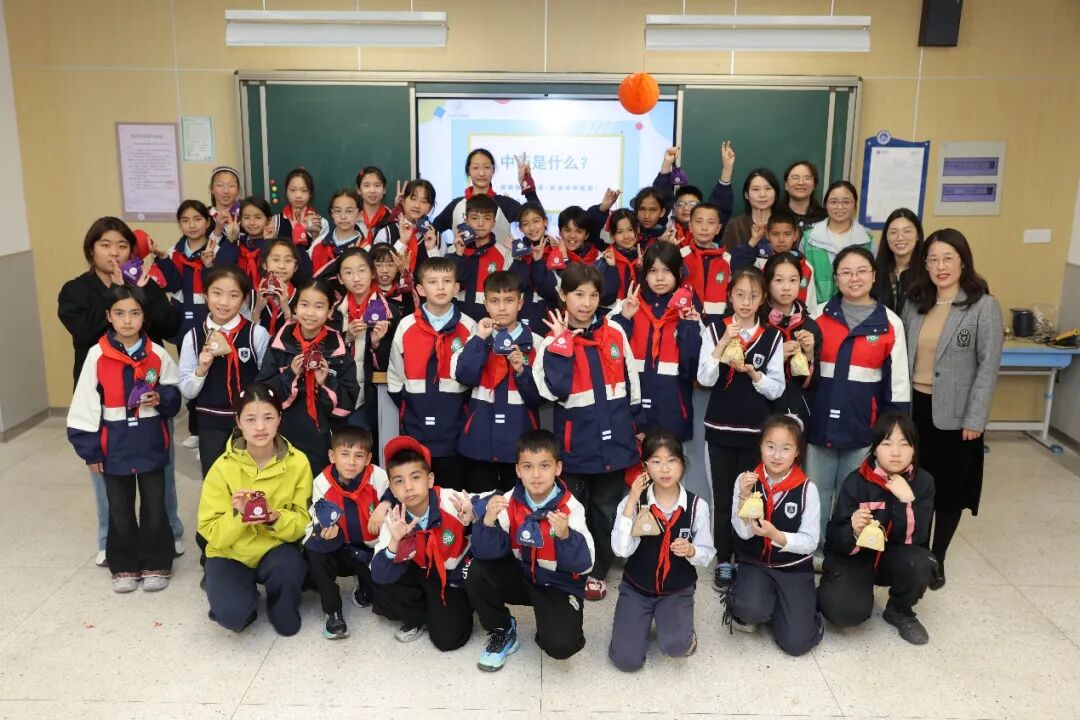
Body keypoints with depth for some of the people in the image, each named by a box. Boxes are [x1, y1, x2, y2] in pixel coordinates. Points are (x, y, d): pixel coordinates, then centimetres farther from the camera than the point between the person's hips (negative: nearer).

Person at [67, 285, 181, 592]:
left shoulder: (157, 354, -3)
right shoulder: (97, 355, -7)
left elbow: (175, 396, 8)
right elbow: (85, 405, -4)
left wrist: (161, 398, -15)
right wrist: (89, 449, -5)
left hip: (151, 445, 0)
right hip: (114, 447, 0)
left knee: (154, 508, 8)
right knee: (120, 510, 12)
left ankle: (156, 565, 23)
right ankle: (124, 566, 27)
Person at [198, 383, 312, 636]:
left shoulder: (298, 462, -13)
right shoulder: (223, 467, -15)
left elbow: (303, 522, -8)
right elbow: (211, 533, -11)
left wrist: (276, 519, -28)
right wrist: (237, 516, -30)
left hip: (276, 549, 1)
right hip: (231, 554, -1)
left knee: (288, 567, -33)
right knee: (232, 614, -26)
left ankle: (280, 606, 3)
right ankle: (246, 597, 13)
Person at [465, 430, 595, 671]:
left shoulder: (571, 508, -19)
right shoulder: (509, 502, -13)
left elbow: (585, 564, -24)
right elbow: (487, 553, -19)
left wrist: (566, 536, -42)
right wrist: (488, 521, -38)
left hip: (559, 585, -3)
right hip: (520, 576, 3)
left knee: (560, 645, -26)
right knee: (477, 572, -22)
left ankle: (560, 627, 13)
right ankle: (503, 631, 3)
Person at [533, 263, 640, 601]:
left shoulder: (614, 332, 1)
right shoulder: (554, 341, -6)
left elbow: (630, 380, 10)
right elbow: (556, 390, -20)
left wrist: (636, 424, 14)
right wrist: (563, 342, -18)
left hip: (614, 437, 2)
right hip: (577, 441, -2)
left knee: (607, 510, 13)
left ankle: (598, 572, 31)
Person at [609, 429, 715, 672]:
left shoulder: (697, 506, -11)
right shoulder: (633, 501, -12)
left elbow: (707, 554, -3)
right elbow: (621, 550, -23)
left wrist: (691, 551, -26)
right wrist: (631, 502, -27)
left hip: (678, 590, 0)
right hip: (636, 587, 1)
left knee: (675, 646, -26)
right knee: (626, 660, -10)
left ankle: (681, 628, 11)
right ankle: (645, 620, 22)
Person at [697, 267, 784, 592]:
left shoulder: (772, 337, 1)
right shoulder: (715, 330, -1)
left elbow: (777, 389, 0)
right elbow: (705, 379, -10)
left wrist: (752, 372, -17)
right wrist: (723, 343, -18)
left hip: (755, 430, 0)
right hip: (719, 428, 0)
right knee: (722, 498, 6)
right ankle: (723, 562, 18)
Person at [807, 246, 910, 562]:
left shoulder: (891, 323, 0)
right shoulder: (819, 316, 2)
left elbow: (898, 382, 2)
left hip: (863, 427, -1)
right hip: (821, 423, 1)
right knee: (815, 495, 9)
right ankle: (811, 553, 23)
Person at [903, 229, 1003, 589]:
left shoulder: (984, 306, -8)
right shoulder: (915, 303, 5)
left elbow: (989, 366, -10)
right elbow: (903, 356, 8)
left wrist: (975, 418, -14)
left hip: (954, 412, -3)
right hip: (914, 407, 3)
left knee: (948, 488, 8)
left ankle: (937, 559, 25)